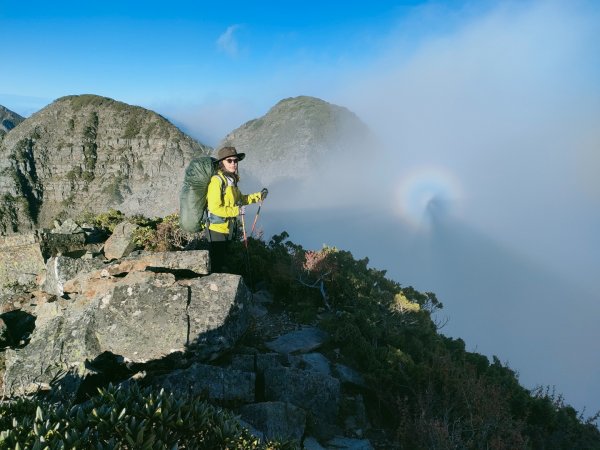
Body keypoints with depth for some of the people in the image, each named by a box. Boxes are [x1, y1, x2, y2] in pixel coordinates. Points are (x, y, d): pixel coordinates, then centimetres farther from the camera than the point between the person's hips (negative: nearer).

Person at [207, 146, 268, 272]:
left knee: (222, 260, 24)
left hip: (227, 228, 9)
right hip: (217, 229, -9)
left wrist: (258, 196, 8)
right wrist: (237, 211, -20)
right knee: (216, 264, 4)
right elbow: (215, 208, -26)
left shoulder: (232, 179, 7)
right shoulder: (217, 180, -21)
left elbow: (240, 199, 20)